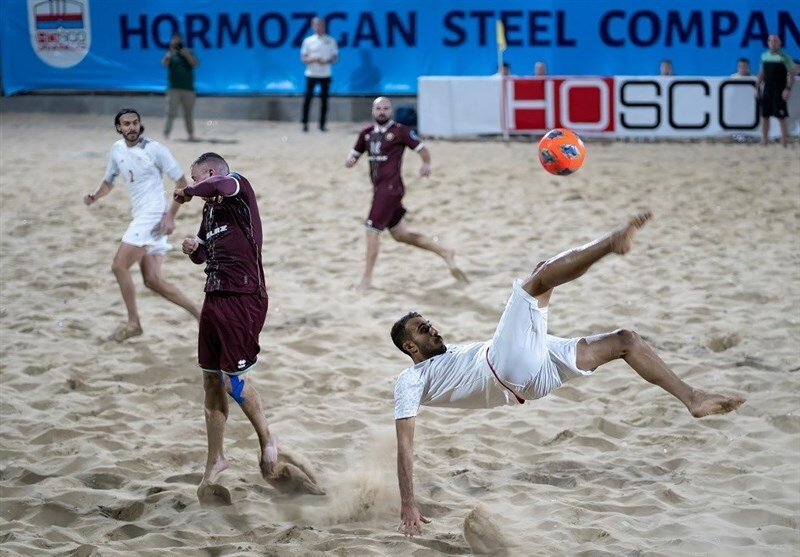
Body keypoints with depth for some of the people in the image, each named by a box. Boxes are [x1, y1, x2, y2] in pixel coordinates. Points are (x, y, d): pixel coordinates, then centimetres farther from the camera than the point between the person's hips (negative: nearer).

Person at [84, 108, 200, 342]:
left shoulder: (155, 149, -10)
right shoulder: (117, 150, 10)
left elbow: (182, 182, -7)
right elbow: (109, 181, 22)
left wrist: (171, 215, -15)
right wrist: (95, 196, 1)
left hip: (153, 216, -7)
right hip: (139, 216, 7)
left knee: (119, 266, -12)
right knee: (153, 281, 4)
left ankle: (133, 323, 2)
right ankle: (201, 315, 13)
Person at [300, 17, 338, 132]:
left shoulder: (331, 41, 2)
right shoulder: (308, 41, 0)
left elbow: (335, 58, 3)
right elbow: (303, 58, 0)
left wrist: (327, 61, -18)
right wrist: (313, 59, -20)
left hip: (325, 75, 1)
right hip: (311, 74, -1)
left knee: (324, 99, 2)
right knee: (308, 98, -2)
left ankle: (322, 124, 10)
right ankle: (305, 124, 4)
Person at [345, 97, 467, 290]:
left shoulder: (399, 131, -6)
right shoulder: (366, 133, 12)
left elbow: (422, 148, -3)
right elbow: (355, 154, 18)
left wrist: (426, 164, -20)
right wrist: (350, 160, -4)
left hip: (390, 188, -8)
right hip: (380, 188, 8)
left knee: (372, 230, -9)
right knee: (401, 234, 13)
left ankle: (367, 279, -1)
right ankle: (445, 252, 22)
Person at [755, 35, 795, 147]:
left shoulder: (784, 57, -6)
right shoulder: (764, 56, 10)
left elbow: (791, 74, -8)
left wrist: (788, 89, -16)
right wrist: (757, 88, 13)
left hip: (779, 91, -5)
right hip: (767, 90, 5)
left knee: (782, 116, -6)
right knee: (764, 115, 7)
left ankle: (784, 142, -3)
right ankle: (764, 141, 14)